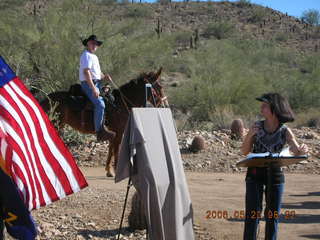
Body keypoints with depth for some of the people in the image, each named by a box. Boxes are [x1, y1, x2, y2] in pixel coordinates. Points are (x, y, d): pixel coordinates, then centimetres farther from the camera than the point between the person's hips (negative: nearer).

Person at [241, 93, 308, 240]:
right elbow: (244, 152, -1)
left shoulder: (285, 131, -6)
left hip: (275, 175, 0)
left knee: (273, 215, 6)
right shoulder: (257, 126, -4)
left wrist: (303, 150, -40)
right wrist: (250, 135, -19)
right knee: (253, 214, -6)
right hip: (255, 174, 0)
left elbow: (297, 153, -16)